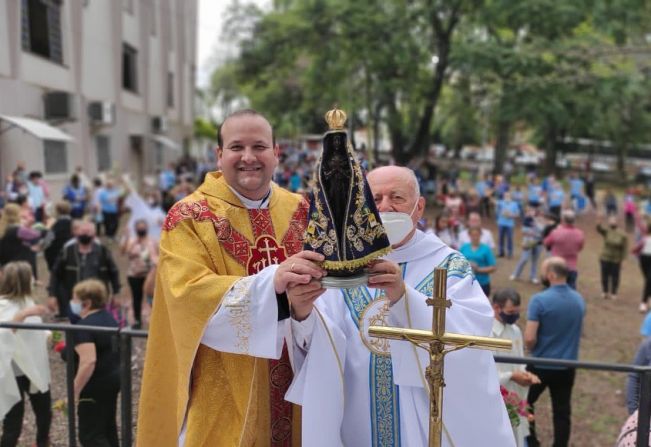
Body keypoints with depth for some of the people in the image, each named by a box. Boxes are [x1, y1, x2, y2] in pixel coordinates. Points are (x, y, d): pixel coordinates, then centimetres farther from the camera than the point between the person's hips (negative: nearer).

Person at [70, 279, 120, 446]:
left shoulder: (83, 327, -22)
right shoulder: (108, 317, 7)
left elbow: (88, 361, -31)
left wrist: (74, 392, -26)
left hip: (96, 386, -9)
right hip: (113, 378, 9)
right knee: (107, 427, 21)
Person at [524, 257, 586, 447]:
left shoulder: (539, 300, -21)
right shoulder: (579, 300, 0)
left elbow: (529, 339, -21)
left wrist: (532, 350, -1)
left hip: (541, 365, -4)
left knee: (525, 403, 16)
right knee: (562, 411, 12)